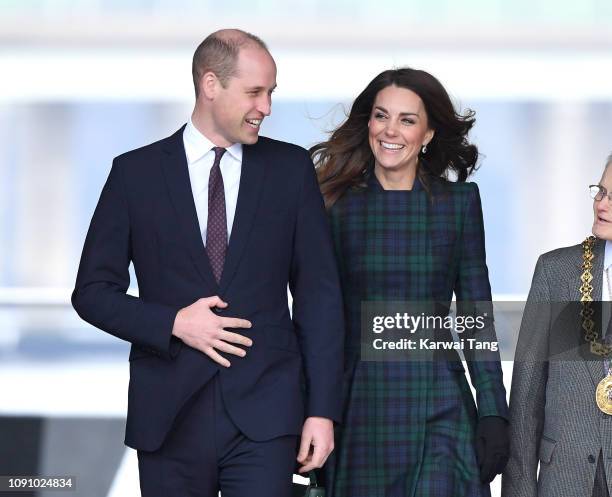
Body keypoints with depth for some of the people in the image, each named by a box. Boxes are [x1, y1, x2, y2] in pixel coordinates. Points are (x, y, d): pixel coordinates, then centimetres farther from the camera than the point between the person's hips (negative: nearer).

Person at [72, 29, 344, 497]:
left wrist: (322, 409, -1)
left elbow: (318, 293, 5)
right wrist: (173, 324, -11)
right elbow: (93, 291, 5)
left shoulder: (290, 168, 6)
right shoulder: (136, 172, 4)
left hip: (264, 412, 0)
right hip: (170, 417, 0)